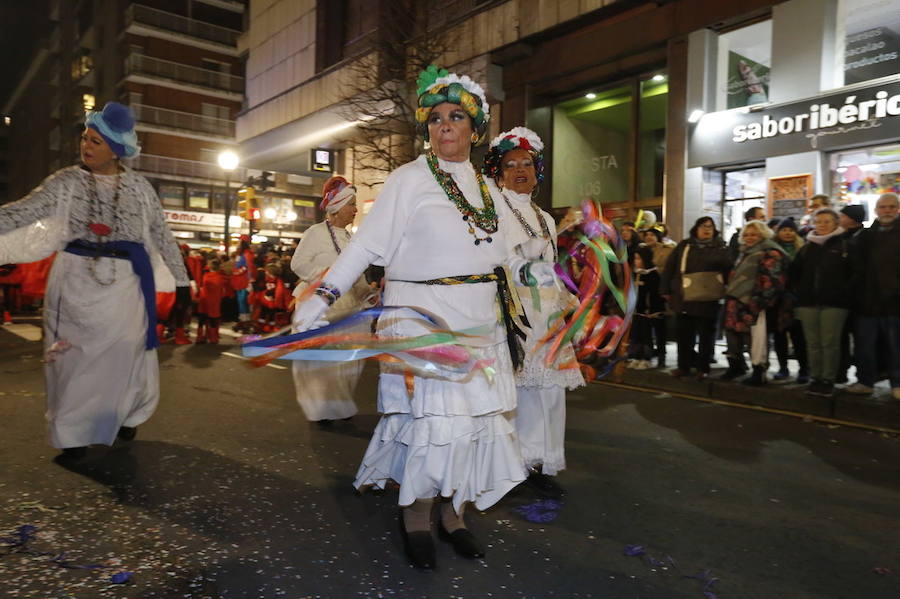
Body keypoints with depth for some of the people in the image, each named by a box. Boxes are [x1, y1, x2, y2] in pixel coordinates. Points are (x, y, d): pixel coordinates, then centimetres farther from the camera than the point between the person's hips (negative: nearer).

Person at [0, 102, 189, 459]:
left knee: (124, 353, 10)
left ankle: (126, 418, 33)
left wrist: (180, 278, 6)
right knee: (75, 357, 6)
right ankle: (74, 433, 19)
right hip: (77, 280, 0)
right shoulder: (67, 181, 2)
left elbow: (161, 234, 6)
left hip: (124, 282, 0)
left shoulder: (138, 187, 3)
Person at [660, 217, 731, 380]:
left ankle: (703, 367, 16)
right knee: (683, 333, 9)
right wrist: (666, 290, 2)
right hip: (683, 297, 2)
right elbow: (669, 267, 7)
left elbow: (727, 269, -5)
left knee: (706, 334, 6)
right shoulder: (684, 245, 9)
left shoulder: (720, 248, 4)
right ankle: (684, 366, 21)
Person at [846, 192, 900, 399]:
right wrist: (858, 295, 2)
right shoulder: (865, 236, 10)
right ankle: (865, 381, 19)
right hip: (868, 301, 3)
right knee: (865, 345, 8)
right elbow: (857, 269, 10)